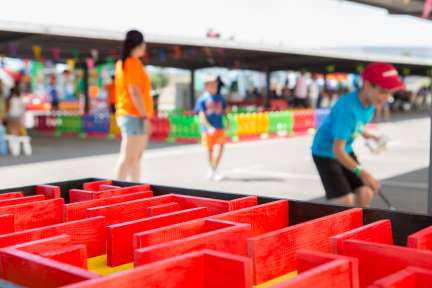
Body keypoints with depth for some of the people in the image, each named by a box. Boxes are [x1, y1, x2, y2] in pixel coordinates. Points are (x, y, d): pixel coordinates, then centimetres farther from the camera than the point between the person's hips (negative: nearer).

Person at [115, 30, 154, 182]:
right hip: (134, 116, -10)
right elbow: (134, 91, -18)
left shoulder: (122, 62, 18)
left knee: (135, 158, 12)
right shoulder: (133, 62, -11)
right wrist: (145, 117, -18)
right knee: (128, 158, -11)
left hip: (126, 115, 10)